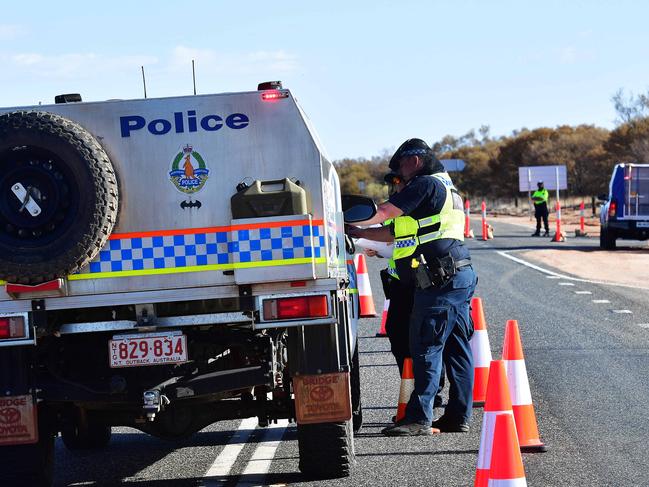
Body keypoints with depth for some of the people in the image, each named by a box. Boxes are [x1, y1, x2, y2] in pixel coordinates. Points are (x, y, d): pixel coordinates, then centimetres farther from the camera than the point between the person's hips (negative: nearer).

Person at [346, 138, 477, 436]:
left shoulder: (426, 184, -6)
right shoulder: (444, 188, 26)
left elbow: (383, 212, -11)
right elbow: (398, 233, 24)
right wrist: (358, 233, 20)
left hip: (440, 280, -10)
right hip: (459, 277, 10)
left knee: (426, 348, -10)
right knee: (456, 348, 9)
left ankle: (419, 418, -11)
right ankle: (458, 416, 12)